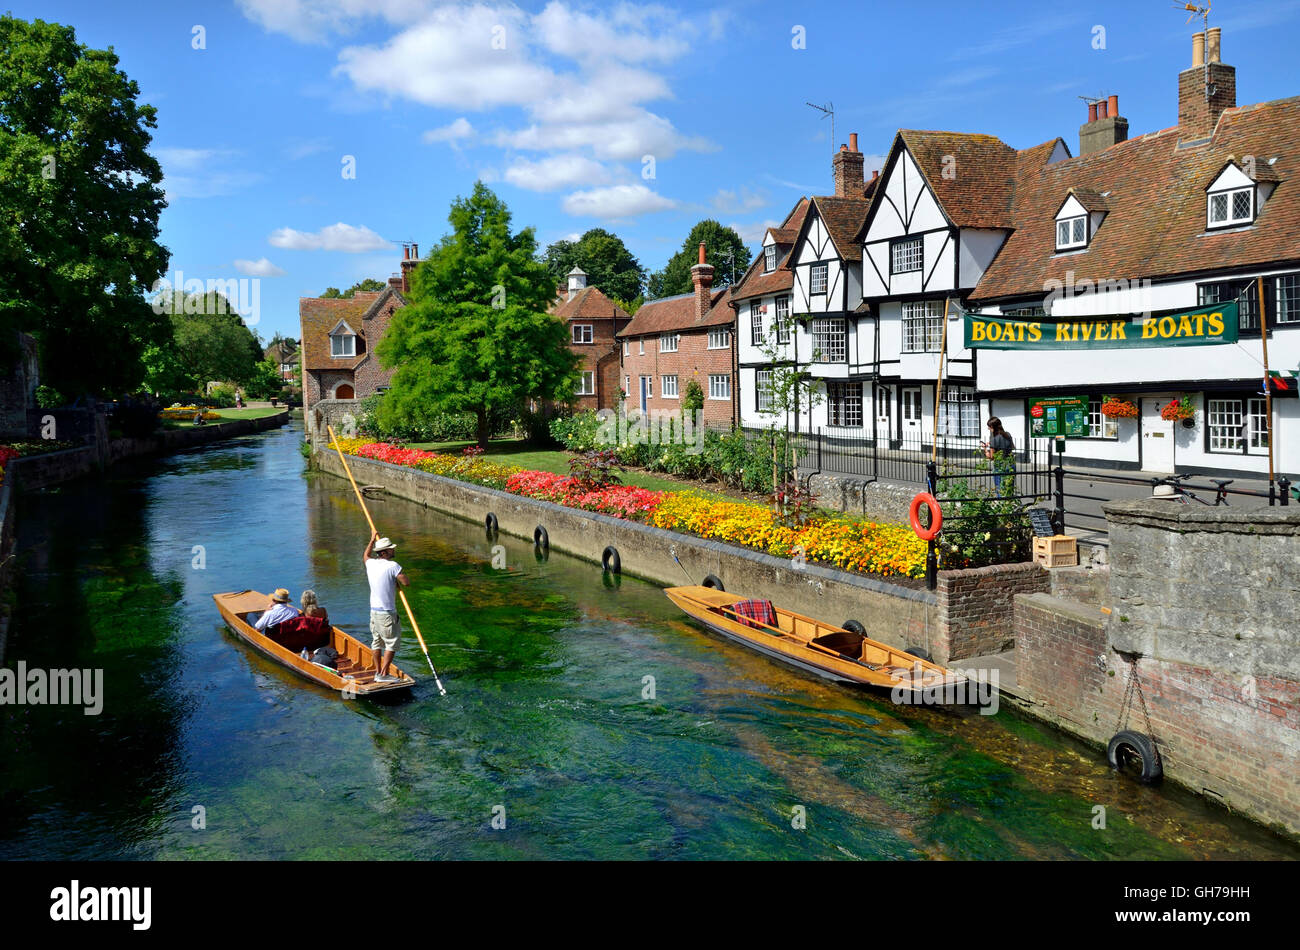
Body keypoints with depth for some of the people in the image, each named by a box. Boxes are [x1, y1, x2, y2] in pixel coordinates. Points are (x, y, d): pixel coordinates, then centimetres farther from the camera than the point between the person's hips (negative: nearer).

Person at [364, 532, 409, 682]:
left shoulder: (371, 564, 4)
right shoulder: (393, 566, -17)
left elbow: (365, 556, 29)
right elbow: (407, 583, -19)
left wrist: (372, 540, 38)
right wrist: (397, 581, 2)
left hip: (374, 611, 8)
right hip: (387, 614, -8)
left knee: (377, 641, 16)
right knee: (391, 643, 0)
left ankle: (378, 672, 23)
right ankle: (383, 674, 0)